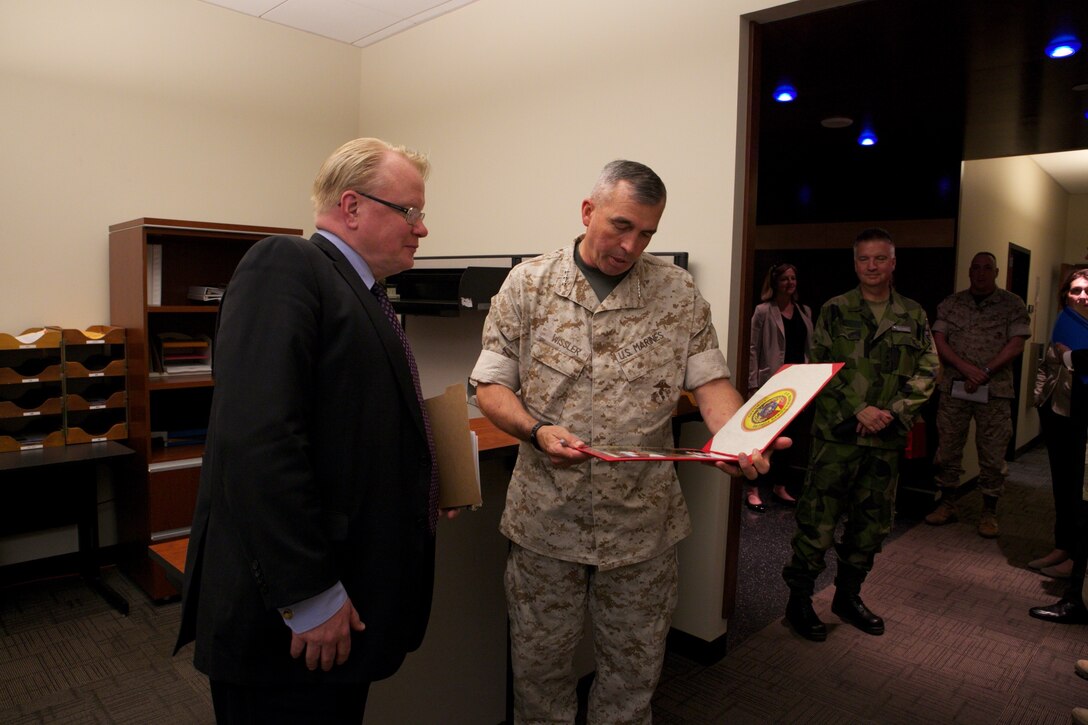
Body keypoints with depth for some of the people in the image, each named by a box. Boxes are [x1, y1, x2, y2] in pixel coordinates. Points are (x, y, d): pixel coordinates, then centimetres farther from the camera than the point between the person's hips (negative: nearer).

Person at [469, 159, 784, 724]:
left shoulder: (677, 292, 1)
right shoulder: (527, 285, -2)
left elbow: (711, 382, -4)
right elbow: (490, 386, -2)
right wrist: (536, 431, -21)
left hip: (643, 518, 1)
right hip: (546, 514, 0)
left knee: (634, 666, 18)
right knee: (540, 660, 16)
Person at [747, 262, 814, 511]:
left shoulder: (805, 311, 13)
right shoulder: (763, 311, -5)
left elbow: (810, 348, 15)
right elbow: (753, 349, -8)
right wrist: (753, 385, -14)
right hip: (773, 382, -6)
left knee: (791, 438, 11)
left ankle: (780, 487, 24)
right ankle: (752, 490, 9)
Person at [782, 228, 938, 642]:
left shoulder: (913, 317, 9)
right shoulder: (835, 312, 1)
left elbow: (927, 373, 6)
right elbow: (819, 369, -4)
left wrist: (892, 411, -9)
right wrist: (857, 410, -14)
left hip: (887, 438, 4)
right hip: (837, 432, -3)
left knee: (873, 522, 13)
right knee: (818, 518, -3)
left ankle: (848, 596, 30)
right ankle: (799, 600, 11)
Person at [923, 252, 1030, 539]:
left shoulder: (1013, 305, 3)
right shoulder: (951, 303, 8)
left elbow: (1016, 345, -4)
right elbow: (939, 341, 1)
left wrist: (985, 372, -14)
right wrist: (965, 368, -13)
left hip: (995, 389, -2)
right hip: (953, 386, 2)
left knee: (992, 455, 2)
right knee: (947, 449, 7)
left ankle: (989, 513, 15)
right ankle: (949, 504, 21)